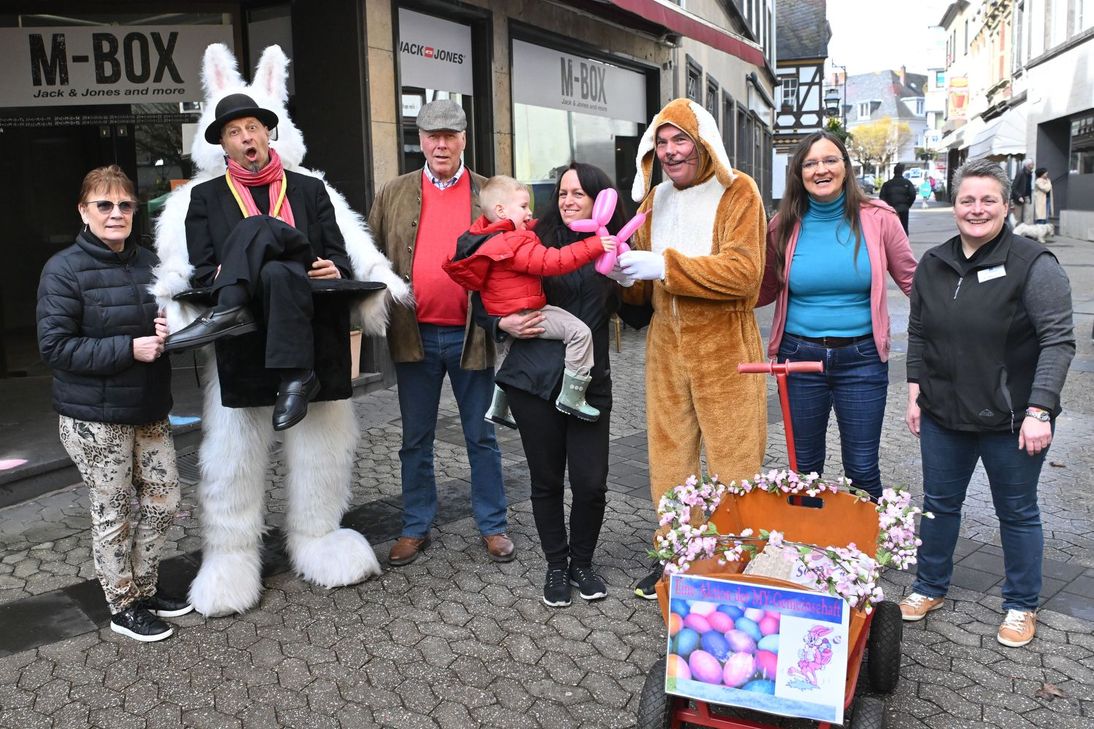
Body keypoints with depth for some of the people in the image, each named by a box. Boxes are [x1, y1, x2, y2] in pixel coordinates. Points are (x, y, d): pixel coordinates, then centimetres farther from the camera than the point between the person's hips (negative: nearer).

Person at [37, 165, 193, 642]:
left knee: (163, 500, 13)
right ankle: (123, 608, 25)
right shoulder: (64, 270, -11)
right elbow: (55, 346, -16)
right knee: (113, 514, 6)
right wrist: (129, 348, -23)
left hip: (149, 410, 6)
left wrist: (167, 330, -6)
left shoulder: (149, 263, 6)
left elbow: (170, 319, 19)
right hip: (94, 418, -6)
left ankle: (145, 589, 34)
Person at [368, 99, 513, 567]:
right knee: (416, 439, 11)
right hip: (415, 335, 2)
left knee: (481, 436, 9)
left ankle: (493, 525, 23)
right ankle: (416, 528, 25)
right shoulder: (392, 195, 7)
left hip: (471, 334, -1)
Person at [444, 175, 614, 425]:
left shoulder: (487, 235, 2)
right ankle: (571, 398, -12)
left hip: (503, 318, 10)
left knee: (506, 350, 34)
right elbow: (553, 262, -30)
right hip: (524, 315, -10)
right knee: (579, 331, -17)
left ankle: (498, 408, 50)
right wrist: (595, 246, -30)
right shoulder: (513, 244, -25)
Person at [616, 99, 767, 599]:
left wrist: (665, 265, -23)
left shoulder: (737, 192, -6)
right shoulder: (654, 200, 12)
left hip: (725, 351, -5)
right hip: (666, 348, 5)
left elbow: (744, 272, -20)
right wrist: (626, 274, -7)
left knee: (733, 463, 3)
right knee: (669, 457, 11)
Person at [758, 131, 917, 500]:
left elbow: (914, 281, 1)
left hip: (861, 359, -1)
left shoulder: (877, 219, -5)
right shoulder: (785, 226, -1)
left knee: (863, 470, 9)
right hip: (800, 357, 2)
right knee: (804, 468, 16)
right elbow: (765, 290, 6)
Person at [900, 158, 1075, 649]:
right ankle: (930, 587, 35)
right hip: (943, 415, 5)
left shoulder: (1033, 264, -12)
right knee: (939, 503, 16)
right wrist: (915, 392, 8)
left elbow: (1058, 340, -14)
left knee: (1017, 512, 12)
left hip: (1011, 420, -4)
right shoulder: (933, 264, 5)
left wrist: (1039, 410, -19)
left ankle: (1021, 606, 30)